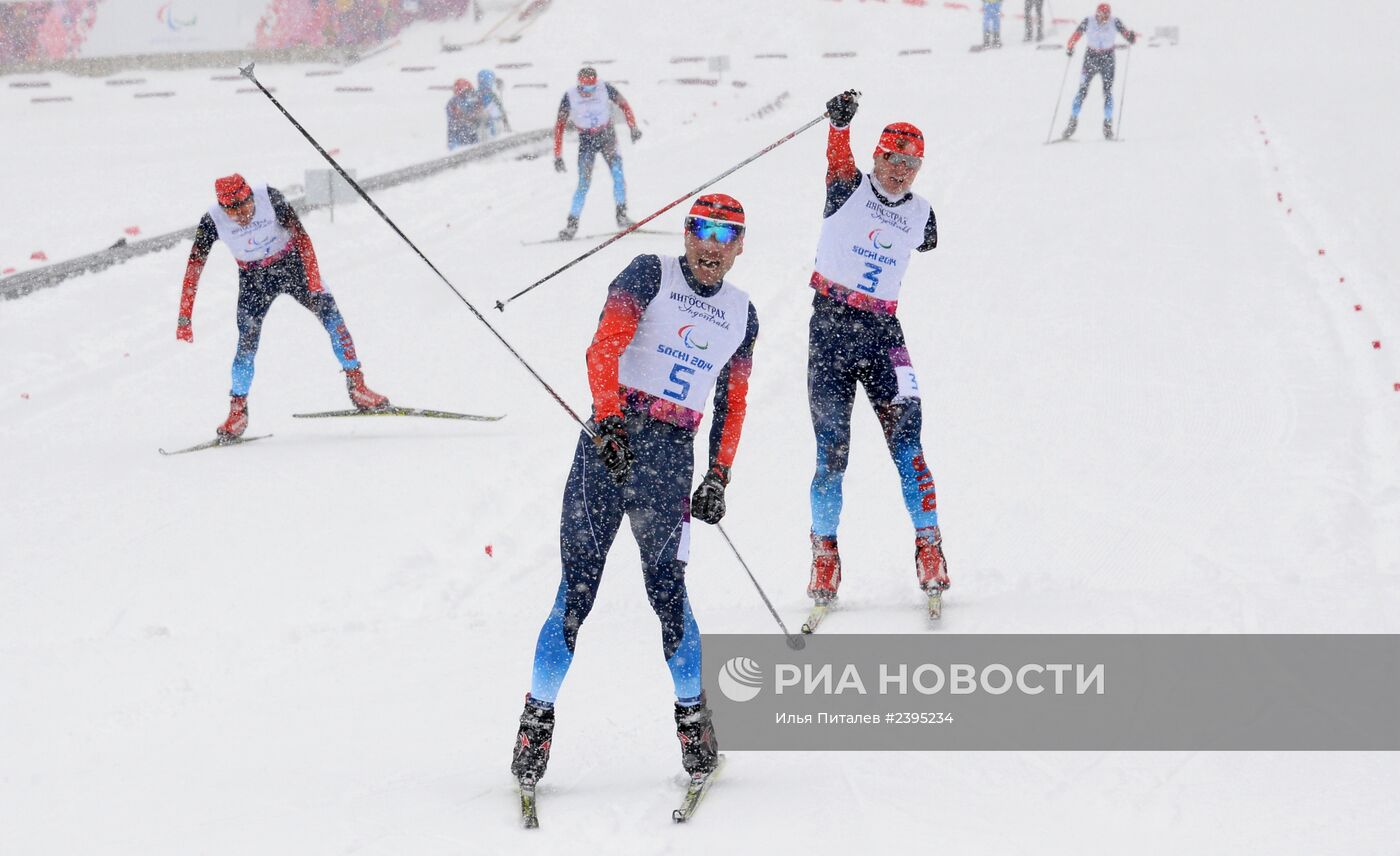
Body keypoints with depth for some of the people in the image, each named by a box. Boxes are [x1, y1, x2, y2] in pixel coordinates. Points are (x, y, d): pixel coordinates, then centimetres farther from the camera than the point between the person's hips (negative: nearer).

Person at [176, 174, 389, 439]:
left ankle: (357, 386, -7)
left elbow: (299, 233, -23)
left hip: (291, 264, 0)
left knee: (331, 315, -15)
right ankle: (238, 411, 2)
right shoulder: (212, 222, -21)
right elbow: (193, 268, -18)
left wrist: (313, 273, -33)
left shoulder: (269, 197, -25)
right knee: (247, 342, -14)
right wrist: (185, 317, -21)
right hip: (254, 278, 0)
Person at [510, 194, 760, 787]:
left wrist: (719, 476, 15)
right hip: (613, 437, -2)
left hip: (673, 458, 2)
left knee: (666, 584, -7)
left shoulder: (741, 315, 17)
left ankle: (693, 714, 9)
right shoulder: (651, 275, 4)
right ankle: (538, 717, 2)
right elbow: (604, 349, -7)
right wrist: (609, 421, -19)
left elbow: (732, 405, 23)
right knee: (578, 585, -6)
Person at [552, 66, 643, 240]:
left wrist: (633, 128, -10)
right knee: (584, 183, -9)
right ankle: (572, 224, -1)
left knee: (617, 173, -18)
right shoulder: (570, 97, -18)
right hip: (586, 141, -1)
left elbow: (624, 105, 0)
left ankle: (621, 215, -10)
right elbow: (559, 125, -10)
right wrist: (558, 156, -12)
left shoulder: (605, 89, -17)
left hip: (607, 136, 1)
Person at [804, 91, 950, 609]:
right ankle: (825, 554, 9)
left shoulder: (919, 215, 9)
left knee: (905, 437, -11)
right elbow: (838, 161, -18)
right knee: (832, 446, -2)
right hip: (831, 325, -2)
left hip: (883, 331, 2)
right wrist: (839, 123, -33)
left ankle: (929, 546, -8)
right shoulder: (850, 190, 0)